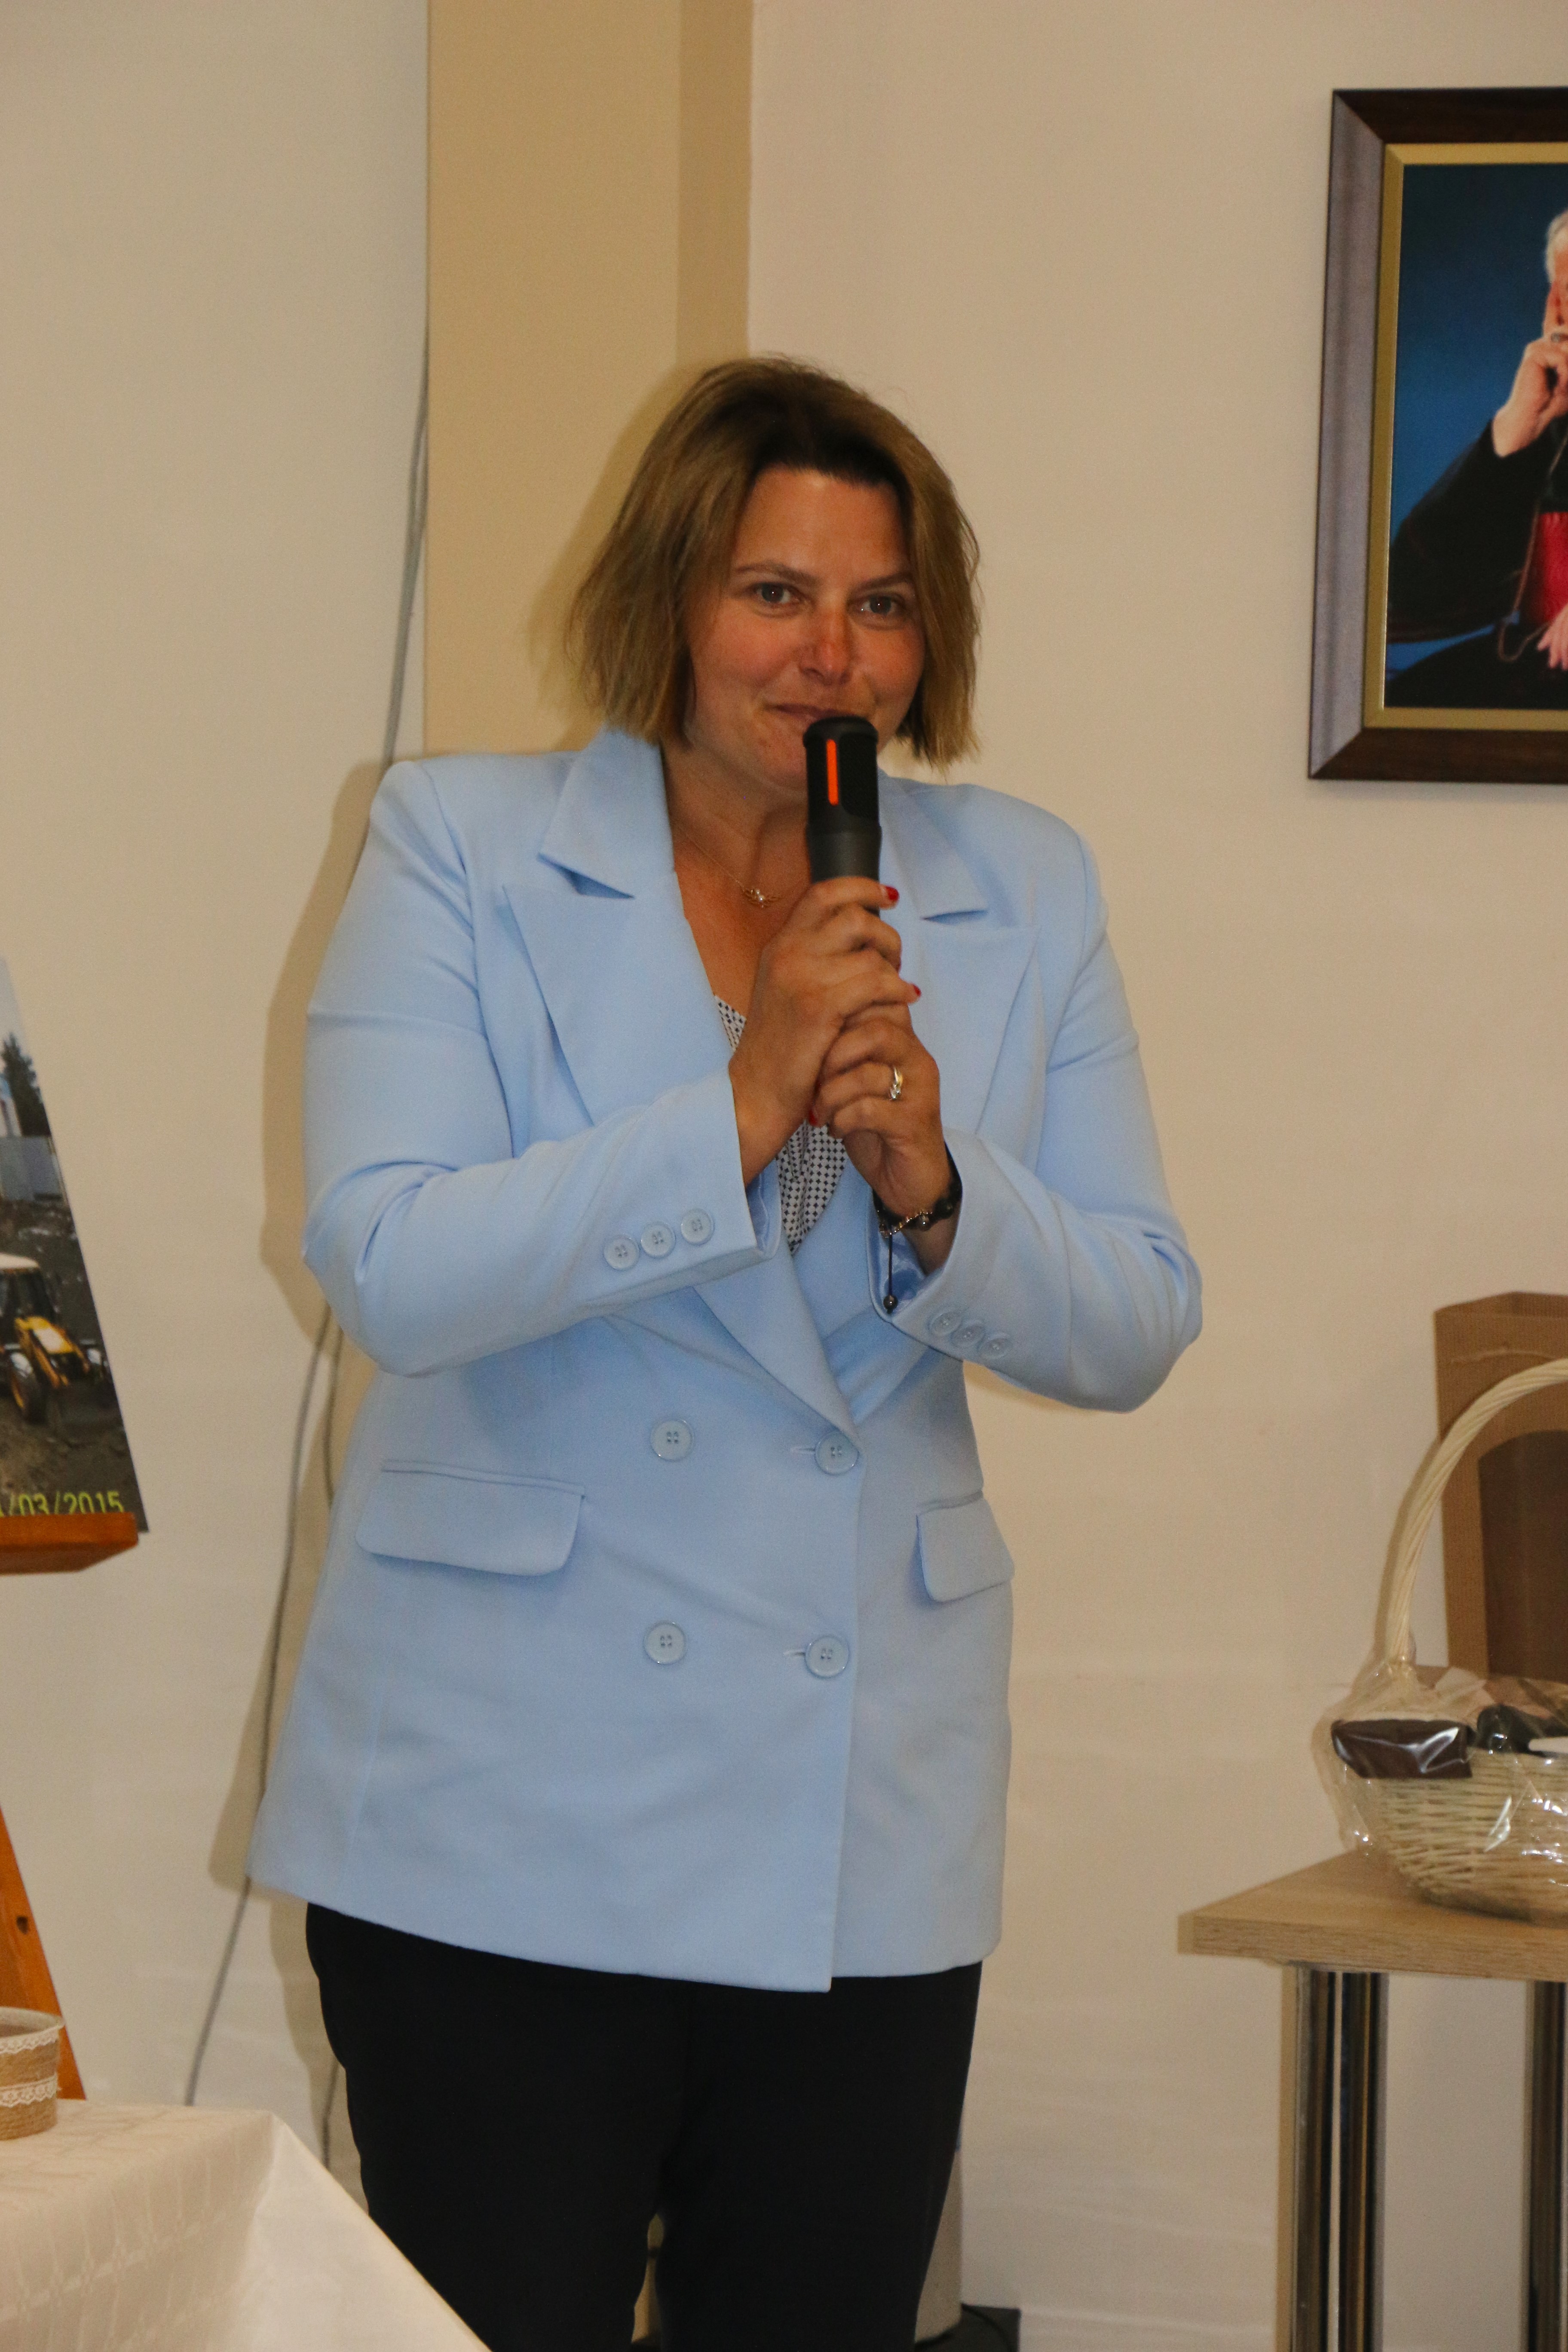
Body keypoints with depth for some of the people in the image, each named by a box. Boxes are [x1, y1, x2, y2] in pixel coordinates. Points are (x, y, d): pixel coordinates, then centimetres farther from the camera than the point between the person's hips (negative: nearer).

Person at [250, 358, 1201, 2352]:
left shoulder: (1021, 895, 8)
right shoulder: (462, 850, -1)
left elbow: (1133, 1331, 6)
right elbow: (389, 1269, -14)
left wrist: (936, 1191, -14)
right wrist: (744, 1111, -21)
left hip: (868, 1839, 3)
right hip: (508, 1828, -3)